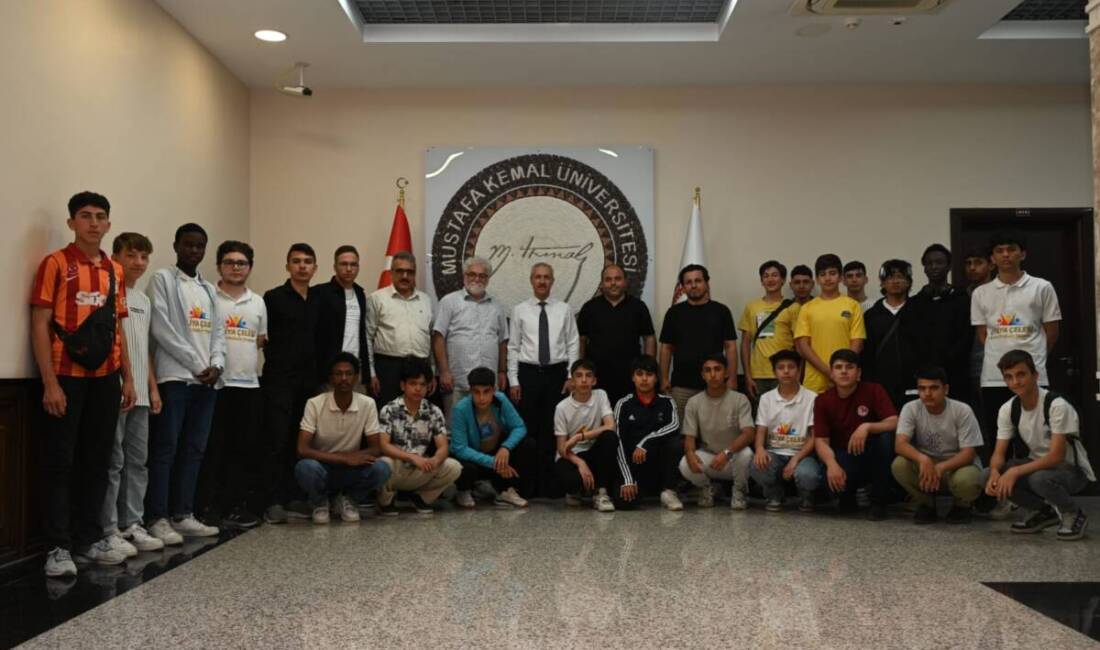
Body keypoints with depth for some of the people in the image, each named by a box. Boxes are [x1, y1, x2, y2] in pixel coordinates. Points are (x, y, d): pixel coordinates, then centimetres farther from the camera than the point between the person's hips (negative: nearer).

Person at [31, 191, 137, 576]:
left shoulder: (115, 271, 12)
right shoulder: (56, 264, -4)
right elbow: (40, 325, -9)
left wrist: (127, 378, 11)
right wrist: (50, 383, -15)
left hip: (105, 378, 6)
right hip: (66, 377, -5)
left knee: (97, 460, 10)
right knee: (59, 462, 0)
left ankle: (89, 538, 21)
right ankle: (58, 547, 7)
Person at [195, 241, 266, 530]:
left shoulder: (258, 302, 14)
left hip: (249, 384, 5)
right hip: (216, 384, -4)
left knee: (246, 449, 7)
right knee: (213, 449, 0)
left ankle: (238, 506, 16)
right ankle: (208, 507, 7)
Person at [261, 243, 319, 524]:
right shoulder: (273, 298, -2)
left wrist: (319, 374, 9)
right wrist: (276, 361, -2)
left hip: (308, 381, 5)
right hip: (279, 381, -5)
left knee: (298, 443, 8)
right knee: (276, 442, -5)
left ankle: (289, 499, 14)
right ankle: (273, 503, -2)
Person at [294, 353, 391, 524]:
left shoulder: (367, 404, -8)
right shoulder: (315, 404, -14)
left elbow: (377, 448, -6)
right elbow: (302, 450, -22)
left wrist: (352, 457, -26)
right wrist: (344, 458, -30)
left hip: (352, 469, 2)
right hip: (322, 466, -2)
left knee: (381, 469, -28)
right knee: (306, 467, -37)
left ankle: (348, 500, 3)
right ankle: (319, 503, -1)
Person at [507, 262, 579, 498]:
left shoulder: (564, 310, 5)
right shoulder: (520, 310, 4)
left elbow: (573, 344, 4)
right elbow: (513, 347, 4)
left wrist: (571, 376, -3)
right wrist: (513, 380, -2)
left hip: (556, 373, 0)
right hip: (528, 373, 0)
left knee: (553, 430, 3)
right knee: (528, 430, 3)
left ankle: (551, 485, 10)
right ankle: (528, 485, 11)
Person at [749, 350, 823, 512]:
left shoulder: (811, 398, -3)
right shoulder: (766, 398, 6)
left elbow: (815, 436, -5)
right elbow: (760, 431, 2)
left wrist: (796, 459, -19)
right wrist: (760, 449, -22)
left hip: (802, 454, -2)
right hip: (774, 454, 2)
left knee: (807, 474, -36)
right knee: (756, 466, -33)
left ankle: (806, 497, 4)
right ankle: (775, 495, 2)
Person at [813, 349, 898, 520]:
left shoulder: (874, 391, -8)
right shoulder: (823, 400, -4)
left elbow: (894, 423, -18)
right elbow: (821, 441, -11)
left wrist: (867, 426, -36)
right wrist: (831, 464, -32)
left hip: (872, 455, 1)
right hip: (844, 456, -1)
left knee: (887, 437, -32)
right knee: (831, 478, -35)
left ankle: (879, 502, -14)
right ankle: (847, 496, 7)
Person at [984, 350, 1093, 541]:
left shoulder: (1057, 405, -25)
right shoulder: (1007, 409, -7)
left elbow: (1056, 457, -29)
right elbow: (1000, 452, -7)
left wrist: (1016, 471, -37)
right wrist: (995, 473, -31)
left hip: (1071, 470, -6)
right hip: (1038, 465, 6)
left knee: (1040, 478, -39)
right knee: (993, 477, -20)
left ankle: (1074, 514, -6)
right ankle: (1043, 511, 5)